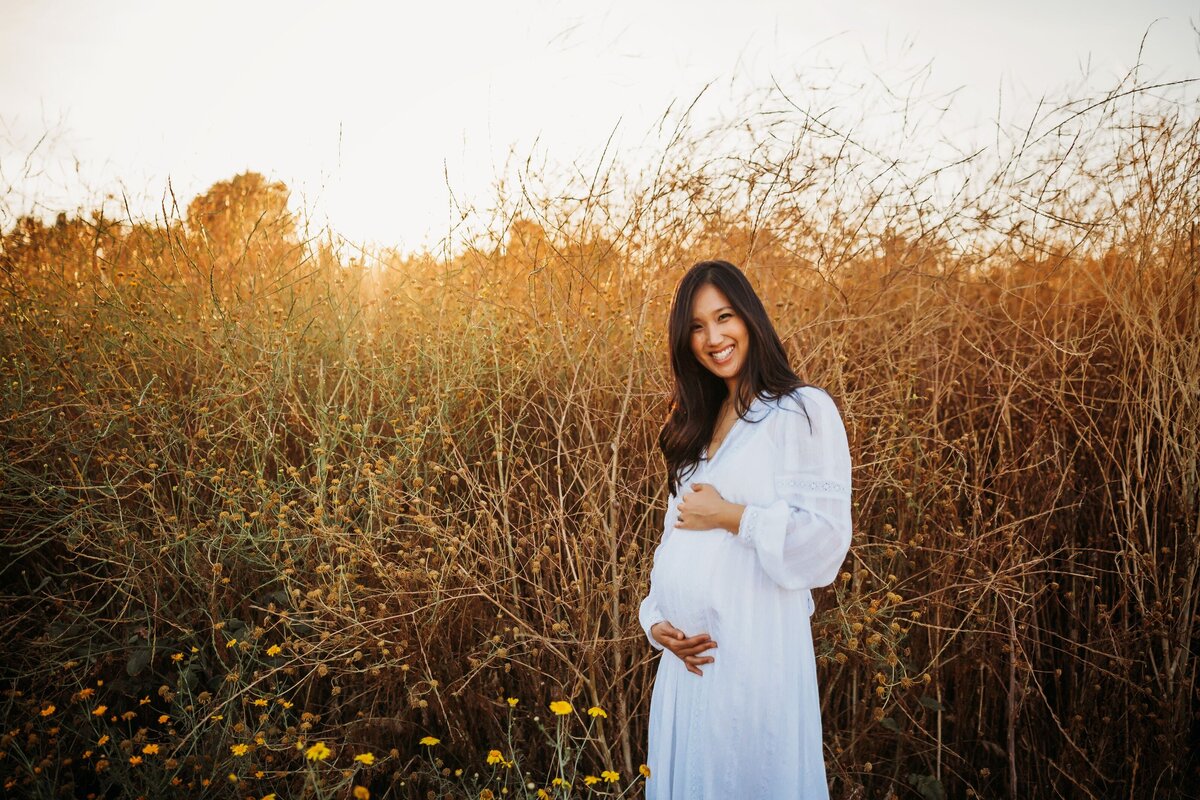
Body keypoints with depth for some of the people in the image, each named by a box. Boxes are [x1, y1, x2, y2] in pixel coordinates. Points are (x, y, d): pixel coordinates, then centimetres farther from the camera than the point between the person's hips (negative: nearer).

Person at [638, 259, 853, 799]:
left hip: (758, 656, -6)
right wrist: (656, 619, 0)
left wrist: (729, 515, -13)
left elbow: (826, 544, -15)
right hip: (689, 659, 6)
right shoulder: (694, 427, 12)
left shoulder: (804, 412, -7)